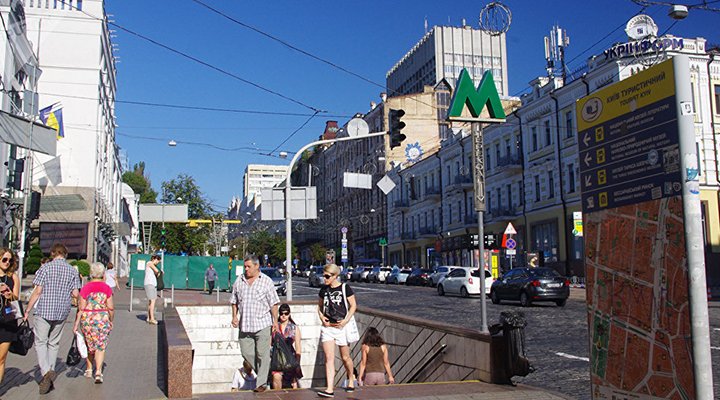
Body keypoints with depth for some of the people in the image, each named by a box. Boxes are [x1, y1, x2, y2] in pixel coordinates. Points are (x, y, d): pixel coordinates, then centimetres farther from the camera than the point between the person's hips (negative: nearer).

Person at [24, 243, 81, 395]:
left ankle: (46, 371, -16)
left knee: (40, 342, 2)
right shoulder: (72, 271, 3)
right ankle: (50, 373, 16)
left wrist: (27, 310, -1)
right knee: (54, 343, 14)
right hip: (61, 312, 4)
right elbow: (75, 294, 0)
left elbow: (37, 292, -9)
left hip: (43, 310, -3)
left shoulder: (45, 268, -6)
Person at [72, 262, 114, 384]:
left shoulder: (85, 288, -4)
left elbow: (81, 308, -6)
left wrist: (76, 323, 0)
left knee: (89, 344, 18)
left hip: (87, 319, 1)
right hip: (103, 318, -1)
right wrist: (111, 320, 11)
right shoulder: (107, 288, -4)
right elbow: (111, 307, -4)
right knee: (100, 346, 3)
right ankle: (98, 372, -9)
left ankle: (89, 369, 29)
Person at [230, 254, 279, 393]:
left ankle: (262, 383, 6)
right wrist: (234, 316, 5)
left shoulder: (266, 281, -2)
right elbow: (234, 301, 17)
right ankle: (262, 373, 29)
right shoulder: (239, 281, 9)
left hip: (262, 324, -4)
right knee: (246, 353, 7)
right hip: (244, 325, 4)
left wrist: (275, 321, -6)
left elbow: (273, 303, -2)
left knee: (263, 354, -3)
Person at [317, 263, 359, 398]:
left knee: (345, 357, 10)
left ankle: (351, 380, 36)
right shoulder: (324, 290, 6)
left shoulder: (345, 288, -6)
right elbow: (319, 306, 16)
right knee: (329, 358, -7)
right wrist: (322, 317, -3)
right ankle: (330, 389, -9)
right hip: (327, 326, 3)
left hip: (342, 326, -3)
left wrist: (346, 320, -14)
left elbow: (353, 305, -3)